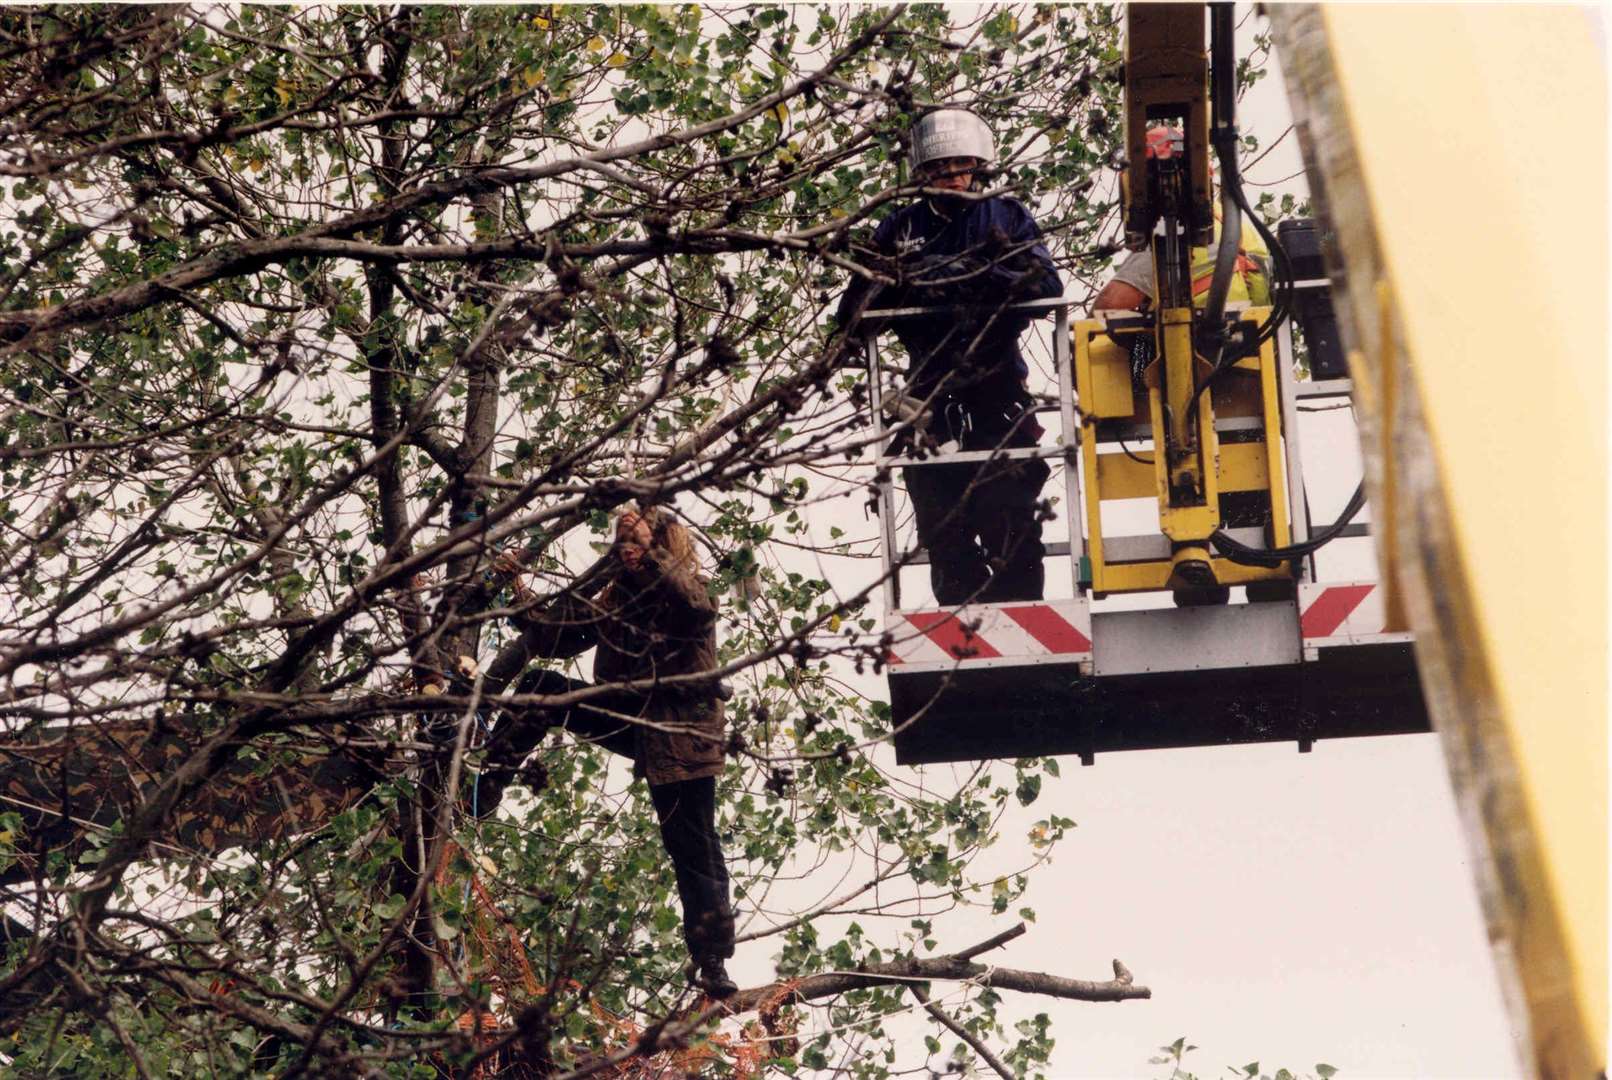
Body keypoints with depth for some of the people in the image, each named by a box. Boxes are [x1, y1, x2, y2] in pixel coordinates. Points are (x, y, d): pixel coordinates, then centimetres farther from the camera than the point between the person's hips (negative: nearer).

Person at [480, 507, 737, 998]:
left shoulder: (686, 593, -3)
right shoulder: (614, 600, 12)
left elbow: (700, 608, -29)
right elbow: (553, 638, 9)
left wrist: (648, 555, -35)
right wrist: (520, 593, -4)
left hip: (679, 736, -5)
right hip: (629, 720, 5)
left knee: (694, 849, -6)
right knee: (538, 688, -9)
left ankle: (712, 963, -2)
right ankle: (483, 790, -13)